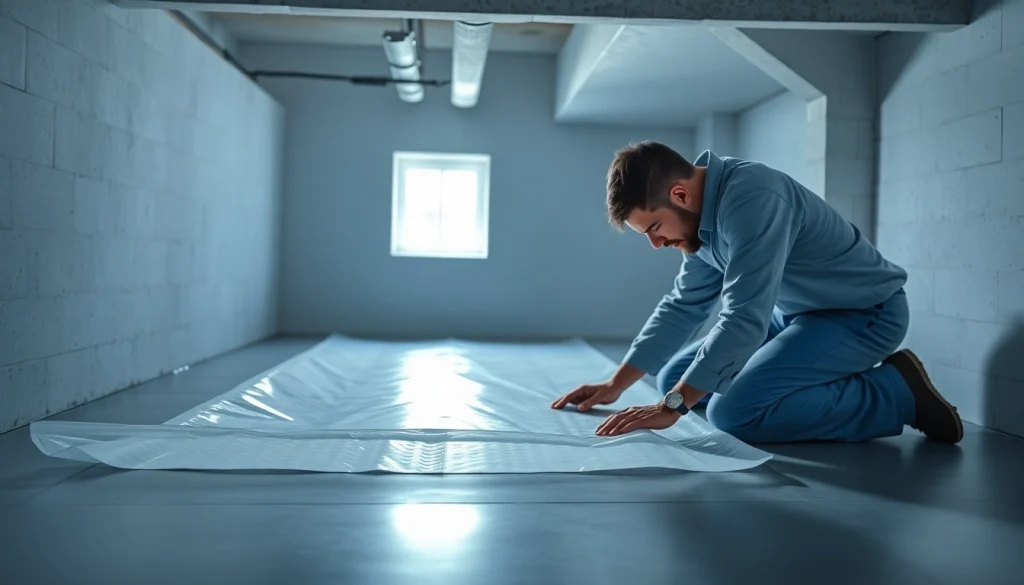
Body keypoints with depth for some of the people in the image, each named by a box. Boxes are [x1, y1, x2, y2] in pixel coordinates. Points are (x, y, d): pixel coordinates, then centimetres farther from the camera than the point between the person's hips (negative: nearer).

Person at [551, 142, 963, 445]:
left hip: (864, 314, -9)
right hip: (798, 311, 9)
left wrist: (671, 406, -31)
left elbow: (744, 320, -34)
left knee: (733, 413, -25)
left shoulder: (752, 200, -30)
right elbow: (683, 306, 7)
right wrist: (616, 385, 2)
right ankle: (829, 387, 9)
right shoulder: (704, 212, -1)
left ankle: (896, 393, -10)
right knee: (674, 376, 8)